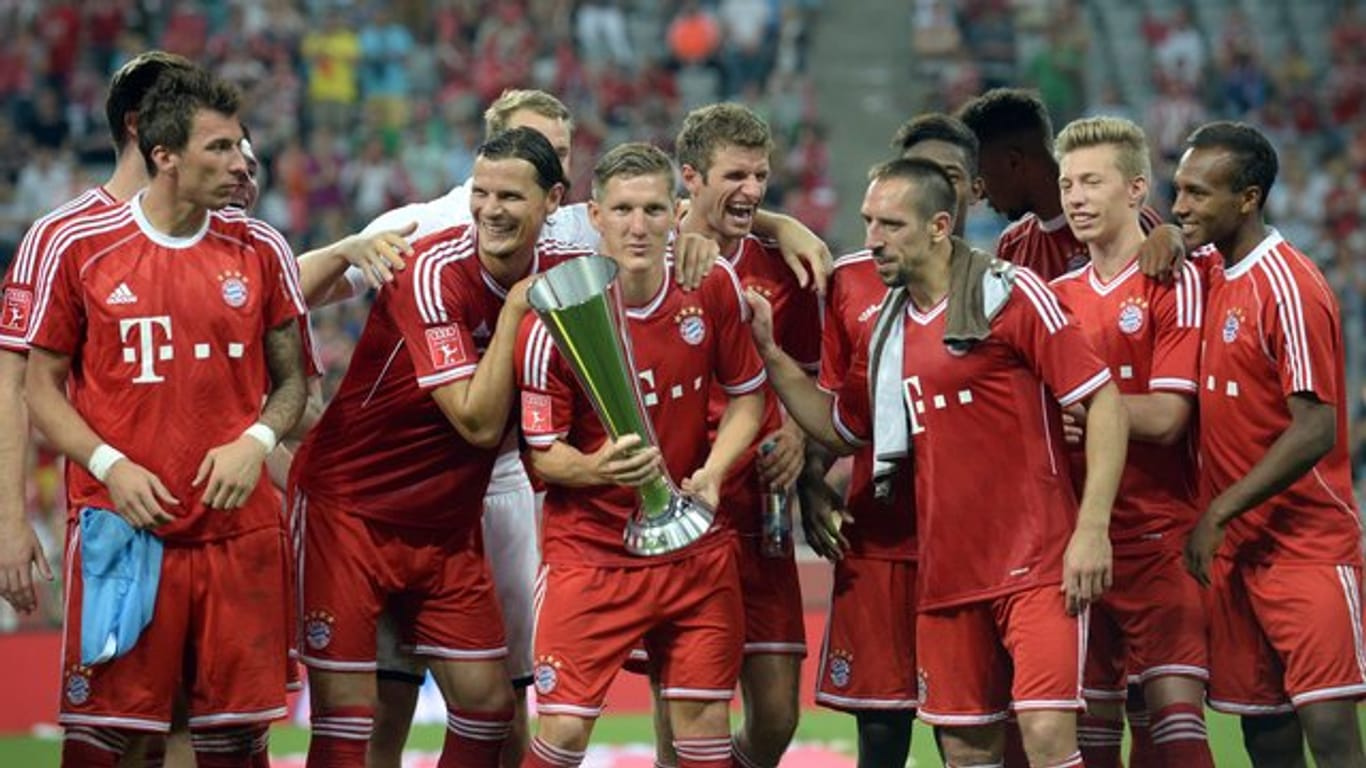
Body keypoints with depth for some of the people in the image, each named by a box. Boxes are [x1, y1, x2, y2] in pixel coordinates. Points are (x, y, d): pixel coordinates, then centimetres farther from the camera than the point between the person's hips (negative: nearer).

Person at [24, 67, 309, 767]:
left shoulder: (261, 251, 6)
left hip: (239, 528, 2)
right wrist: (110, 466, -11)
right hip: (121, 525, -2)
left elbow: (290, 379, 14)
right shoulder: (81, 246, -1)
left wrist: (256, 442, -7)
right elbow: (42, 386, 4)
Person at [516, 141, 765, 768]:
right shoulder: (554, 323, -15)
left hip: (695, 547, 3)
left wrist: (712, 471, -11)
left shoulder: (714, 288, -5)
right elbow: (542, 453, -8)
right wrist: (598, 466, -30)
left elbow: (747, 394, 7)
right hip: (590, 548, -3)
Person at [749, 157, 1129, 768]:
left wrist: (1092, 529, -15)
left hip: (1036, 565, -6)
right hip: (946, 574, 6)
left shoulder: (1011, 294, -6)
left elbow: (1103, 402, -8)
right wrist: (770, 353, 15)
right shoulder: (886, 331, 14)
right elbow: (842, 429, 26)